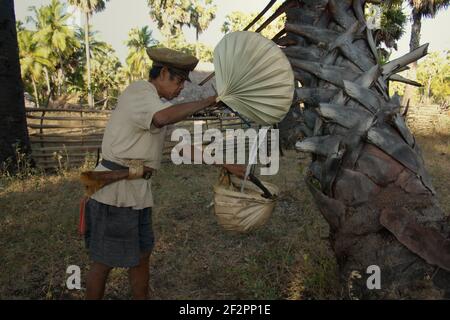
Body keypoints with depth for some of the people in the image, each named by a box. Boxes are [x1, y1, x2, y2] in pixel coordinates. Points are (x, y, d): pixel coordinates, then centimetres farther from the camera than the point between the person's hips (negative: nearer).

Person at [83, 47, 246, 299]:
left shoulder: (160, 103, 16)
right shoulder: (138, 92, -13)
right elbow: (163, 117, -36)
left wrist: (226, 164, 12)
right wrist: (207, 102, -24)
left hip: (139, 190, 9)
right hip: (113, 188, -9)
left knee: (142, 255, 16)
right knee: (104, 262, 6)